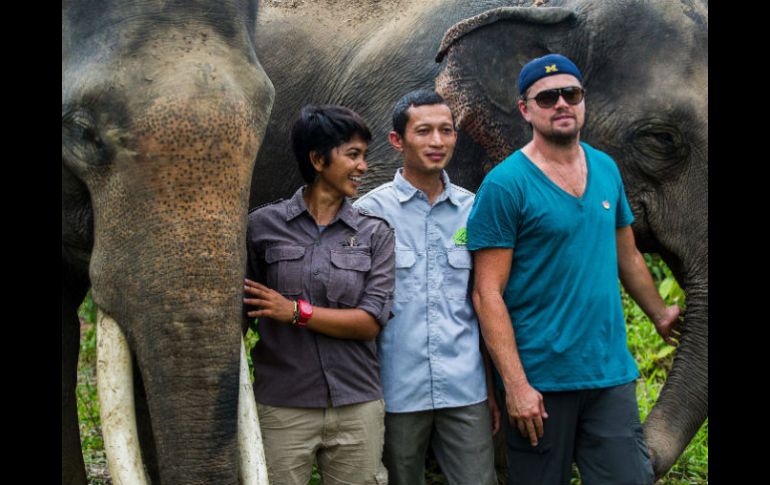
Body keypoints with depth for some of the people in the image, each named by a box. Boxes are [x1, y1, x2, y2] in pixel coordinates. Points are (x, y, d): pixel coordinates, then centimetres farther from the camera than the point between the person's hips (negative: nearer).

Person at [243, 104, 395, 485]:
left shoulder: (375, 233, 5)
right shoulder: (263, 226, 2)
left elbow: (371, 322, -4)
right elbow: (241, 312, 7)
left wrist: (296, 311, -13)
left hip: (357, 407, 2)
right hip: (282, 409, -1)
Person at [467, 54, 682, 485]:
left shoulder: (606, 169, 9)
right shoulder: (505, 185, -9)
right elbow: (488, 292, -13)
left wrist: (660, 314, 31)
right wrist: (515, 386, -18)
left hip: (612, 372, 5)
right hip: (540, 380, -5)